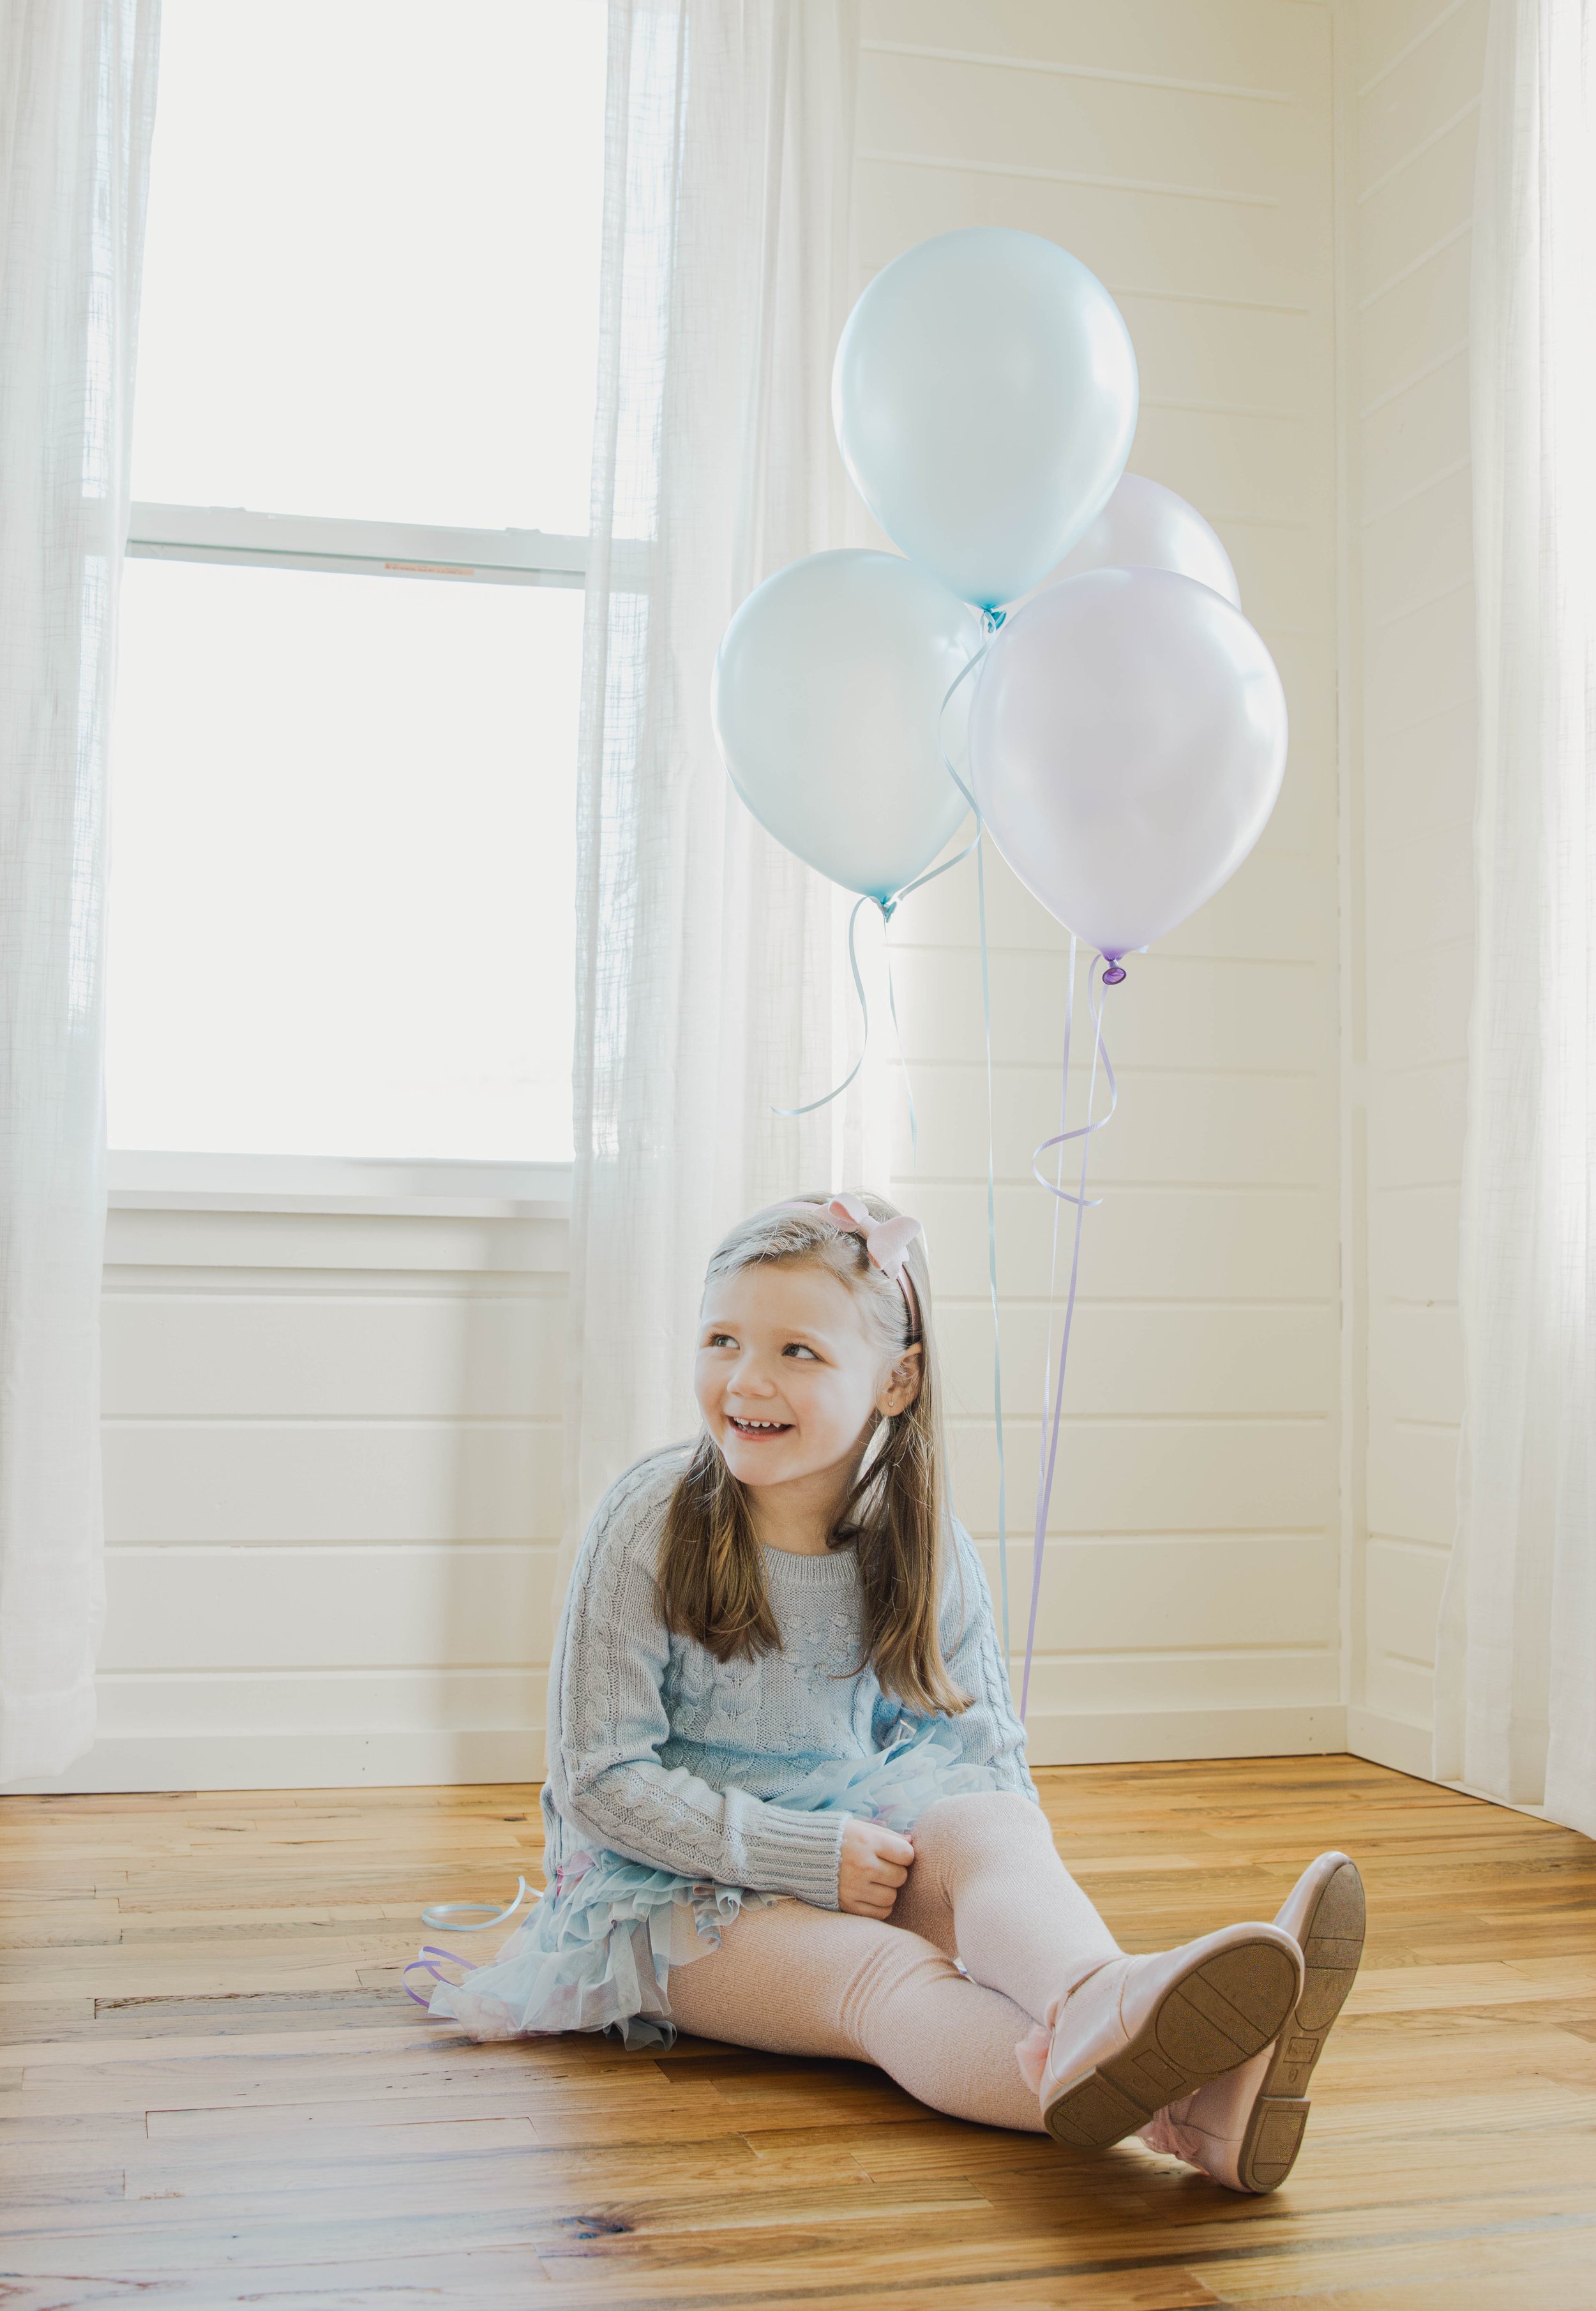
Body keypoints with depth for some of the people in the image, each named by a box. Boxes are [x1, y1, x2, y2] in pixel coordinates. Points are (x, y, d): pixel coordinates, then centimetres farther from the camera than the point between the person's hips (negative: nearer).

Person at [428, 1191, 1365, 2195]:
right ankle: (1173, 2106, -62)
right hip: (677, 1888, -4)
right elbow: (599, 1777, -12)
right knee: (887, 1973, -32)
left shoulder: (923, 1543, -1)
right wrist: (803, 1854, -20)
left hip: (862, 1848, 4)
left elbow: (980, 1738, 6)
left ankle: (1094, 2007, -63)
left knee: (990, 1822, -28)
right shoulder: (652, 1521, -13)